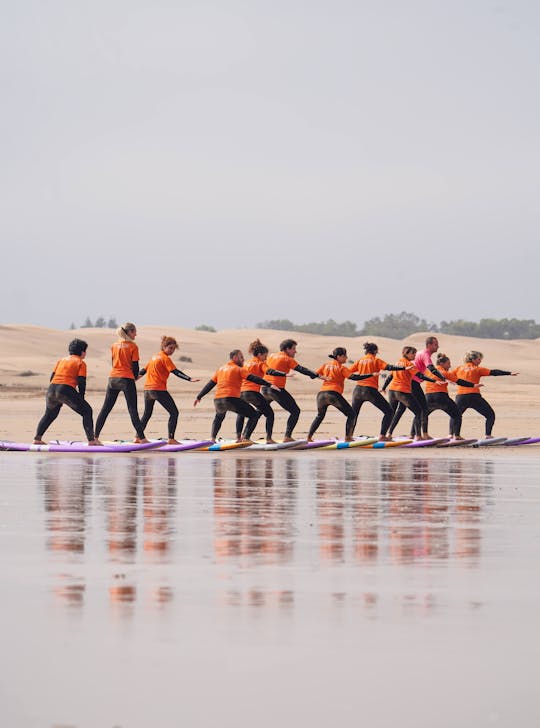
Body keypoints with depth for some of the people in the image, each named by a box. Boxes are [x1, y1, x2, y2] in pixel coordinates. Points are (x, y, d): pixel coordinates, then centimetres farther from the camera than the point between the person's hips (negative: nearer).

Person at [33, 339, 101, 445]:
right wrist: (81, 398, 8)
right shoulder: (81, 363, 7)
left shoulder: (61, 360, 24)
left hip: (52, 389, 6)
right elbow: (81, 382, -1)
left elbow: (52, 378, 20)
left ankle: (37, 439, 24)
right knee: (87, 411, 5)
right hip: (67, 390, -6)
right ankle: (91, 440, -2)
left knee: (49, 415, 27)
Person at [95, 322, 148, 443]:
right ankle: (141, 437, -5)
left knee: (105, 409, 9)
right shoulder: (133, 346, -5)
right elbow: (135, 365, -5)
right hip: (127, 379, -5)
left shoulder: (114, 346, 11)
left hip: (113, 378, 5)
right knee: (132, 410, -3)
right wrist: (135, 377, 13)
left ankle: (95, 436, 8)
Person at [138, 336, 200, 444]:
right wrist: (189, 379, -26)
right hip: (159, 389, -8)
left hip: (147, 389, 8)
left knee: (147, 414, 23)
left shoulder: (155, 356, 16)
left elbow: (144, 370, 24)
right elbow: (176, 372, -18)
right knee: (174, 413, -4)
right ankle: (171, 439, -11)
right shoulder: (165, 358, -8)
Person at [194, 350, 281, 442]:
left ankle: (213, 437, 18)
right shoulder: (239, 369, 5)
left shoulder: (221, 369, 22)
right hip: (232, 399, -6)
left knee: (219, 417, 37)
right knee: (254, 415, 3)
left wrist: (199, 397, 31)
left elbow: (209, 384, 24)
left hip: (218, 401, 6)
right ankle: (246, 438, -9)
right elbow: (253, 378, -7)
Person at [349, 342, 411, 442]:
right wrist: (404, 368, -15)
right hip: (370, 390, -5)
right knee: (388, 411, 2)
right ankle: (382, 436, -8)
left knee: (354, 414, 24)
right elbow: (388, 367, -11)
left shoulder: (360, 360, 14)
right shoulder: (376, 360, 4)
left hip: (358, 389, 5)